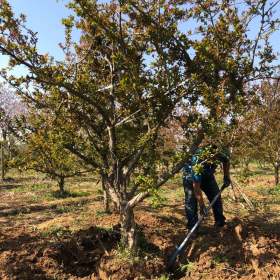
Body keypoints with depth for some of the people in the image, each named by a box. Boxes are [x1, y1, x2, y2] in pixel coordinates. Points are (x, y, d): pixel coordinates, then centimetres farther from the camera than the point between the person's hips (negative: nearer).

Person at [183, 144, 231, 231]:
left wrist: (226, 177, -3)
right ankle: (192, 227, -4)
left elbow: (226, 161, -1)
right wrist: (201, 205, -36)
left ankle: (220, 222, 21)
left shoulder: (220, 155, -29)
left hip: (207, 175, 5)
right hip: (191, 176, -5)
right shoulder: (197, 164, -44)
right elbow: (196, 187, -38)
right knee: (191, 201, -14)